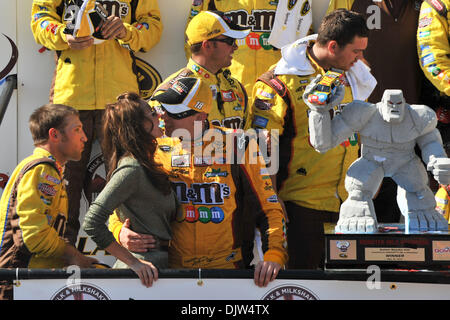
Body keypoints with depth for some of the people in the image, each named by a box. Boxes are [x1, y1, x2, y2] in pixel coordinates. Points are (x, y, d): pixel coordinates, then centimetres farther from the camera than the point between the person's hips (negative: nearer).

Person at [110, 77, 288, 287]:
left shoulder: (237, 147, -2)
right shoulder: (158, 150, 5)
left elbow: (269, 207, 1)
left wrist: (273, 255, -14)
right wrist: (120, 232, -10)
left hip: (227, 267, -2)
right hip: (172, 268, 2)